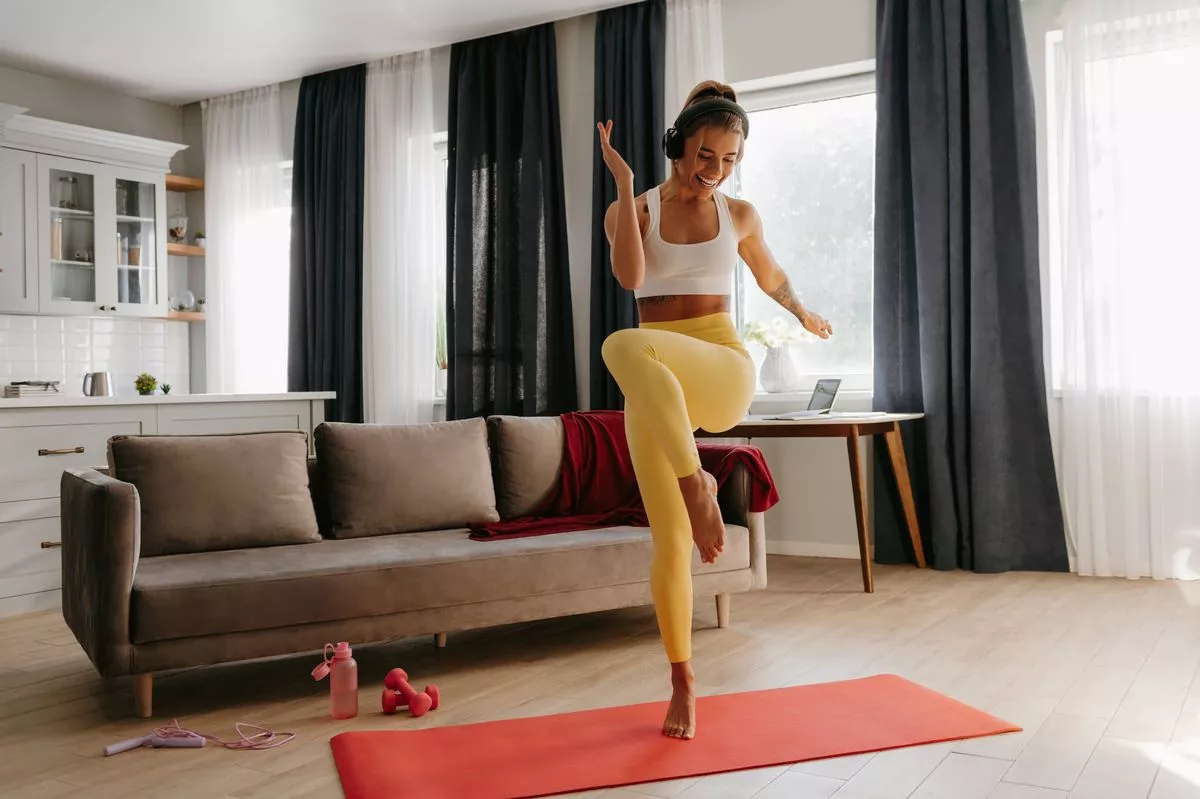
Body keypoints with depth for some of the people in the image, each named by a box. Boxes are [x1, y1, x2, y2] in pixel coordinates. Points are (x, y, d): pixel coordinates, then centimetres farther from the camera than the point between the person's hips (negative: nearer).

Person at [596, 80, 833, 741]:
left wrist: (805, 317, 43)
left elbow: (772, 278, 29)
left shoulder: (740, 215, 10)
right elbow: (630, 277, -14)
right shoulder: (631, 211, 6)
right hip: (651, 389, 1)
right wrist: (625, 185, -15)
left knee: (625, 347, -36)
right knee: (668, 540, -1)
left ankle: (698, 484, -26)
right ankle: (682, 682, 16)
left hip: (720, 369, -1)